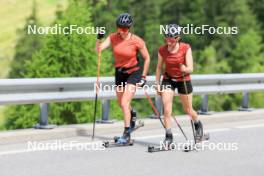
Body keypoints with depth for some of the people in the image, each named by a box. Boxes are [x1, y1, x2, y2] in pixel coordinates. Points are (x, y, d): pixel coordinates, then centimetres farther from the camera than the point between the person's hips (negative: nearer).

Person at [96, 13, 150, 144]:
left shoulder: (137, 41, -18)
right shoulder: (113, 37, -10)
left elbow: (147, 58, -7)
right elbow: (99, 49, -17)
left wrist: (143, 77, -5)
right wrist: (99, 38, -34)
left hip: (133, 73, -5)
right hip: (119, 72, 5)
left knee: (124, 103, -16)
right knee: (121, 104, 20)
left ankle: (127, 134, -9)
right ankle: (132, 114, 54)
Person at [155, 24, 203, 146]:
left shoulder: (186, 48, -19)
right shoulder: (162, 50, -12)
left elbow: (190, 68, -21)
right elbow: (159, 67, 1)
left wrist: (185, 69, -43)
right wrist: (157, 84, 2)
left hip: (183, 80, -1)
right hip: (168, 79, 1)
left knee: (188, 110, 11)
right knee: (167, 109, -13)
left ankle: (198, 125, 42)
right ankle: (168, 136, -5)